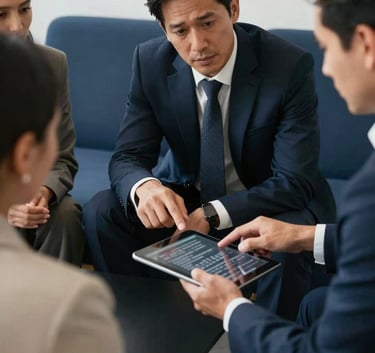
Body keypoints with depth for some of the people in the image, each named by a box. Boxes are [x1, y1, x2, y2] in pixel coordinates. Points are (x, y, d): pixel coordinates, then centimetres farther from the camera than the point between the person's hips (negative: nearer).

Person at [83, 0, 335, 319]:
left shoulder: (289, 66, -23)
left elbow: (293, 182, -23)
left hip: (268, 204, -3)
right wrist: (144, 187, -36)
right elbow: (126, 158, -11)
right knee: (101, 212, -19)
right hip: (185, 198, 3)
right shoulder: (151, 62, -13)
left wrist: (212, 215, -35)